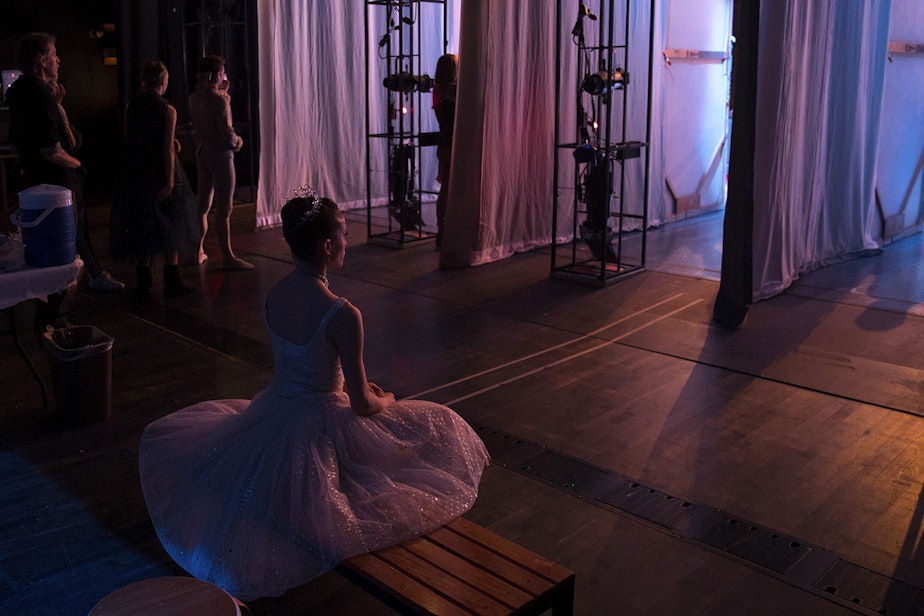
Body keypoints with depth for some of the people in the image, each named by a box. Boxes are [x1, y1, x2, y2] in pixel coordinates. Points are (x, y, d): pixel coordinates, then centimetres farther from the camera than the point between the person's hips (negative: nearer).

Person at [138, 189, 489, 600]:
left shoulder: (274, 294, -6)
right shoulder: (342, 315, -28)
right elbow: (362, 405, -18)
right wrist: (386, 402, 4)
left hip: (273, 412, 7)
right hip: (321, 429, -7)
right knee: (436, 424, 13)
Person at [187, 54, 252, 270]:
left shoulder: (194, 98, 6)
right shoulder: (219, 99, -17)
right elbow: (227, 132, -22)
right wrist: (237, 141, 2)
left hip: (202, 153, 8)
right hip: (220, 154, -8)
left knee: (203, 205, 18)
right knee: (224, 209, -3)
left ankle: (199, 251, 27)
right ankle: (228, 257, 2)